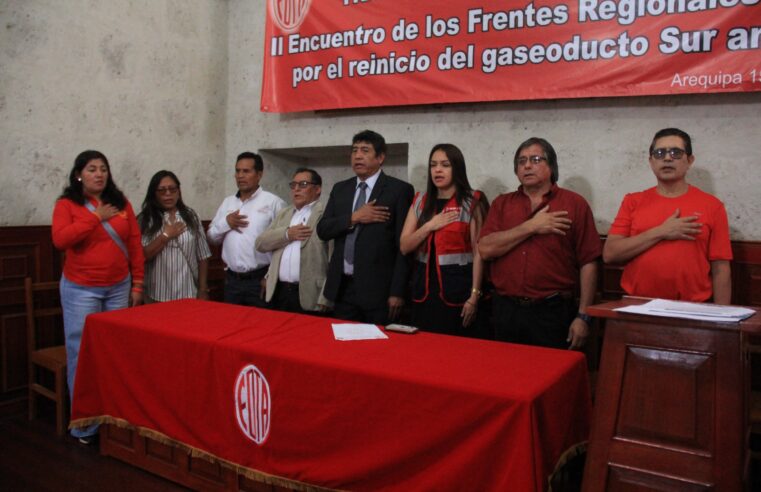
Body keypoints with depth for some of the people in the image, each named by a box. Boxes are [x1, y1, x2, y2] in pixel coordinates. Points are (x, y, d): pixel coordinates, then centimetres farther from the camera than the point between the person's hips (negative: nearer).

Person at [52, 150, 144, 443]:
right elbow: (60, 240, -19)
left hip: (119, 288, 3)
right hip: (80, 290, -3)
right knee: (83, 354, 1)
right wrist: (96, 217, -17)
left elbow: (135, 244, 6)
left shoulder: (121, 203, 5)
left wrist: (137, 284, 3)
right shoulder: (66, 204, -3)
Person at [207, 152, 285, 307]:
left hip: (260, 280, -5)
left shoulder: (273, 202, -6)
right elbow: (212, 237, 15)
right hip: (231, 280, 6)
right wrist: (225, 223, -4)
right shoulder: (227, 202, 13)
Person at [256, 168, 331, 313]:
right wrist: (287, 234, -7)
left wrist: (325, 299, -16)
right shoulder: (284, 213, 18)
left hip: (310, 297, -6)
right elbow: (260, 243, 10)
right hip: (279, 293, 6)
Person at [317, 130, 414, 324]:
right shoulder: (340, 189, 13)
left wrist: (397, 292, -11)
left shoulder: (399, 190, -4)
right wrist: (353, 218, -10)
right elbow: (322, 230, 7)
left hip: (378, 289, -4)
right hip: (342, 288, 5)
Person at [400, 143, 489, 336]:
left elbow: (478, 252, -7)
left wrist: (474, 296, -12)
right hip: (424, 286, 4)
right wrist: (430, 226, -10)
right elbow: (404, 246, 4)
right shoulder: (420, 201, 8)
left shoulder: (471, 202, -4)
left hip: (457, 285, -4)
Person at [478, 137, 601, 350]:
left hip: (553, 313, -2)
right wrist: (531, 226, -10)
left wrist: (583, 316, -8)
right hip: (506, 311, 3)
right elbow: (485, 249, -5)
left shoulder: (574, 204, 1)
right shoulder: (502, 204, 10)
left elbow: (588, 262, -3)